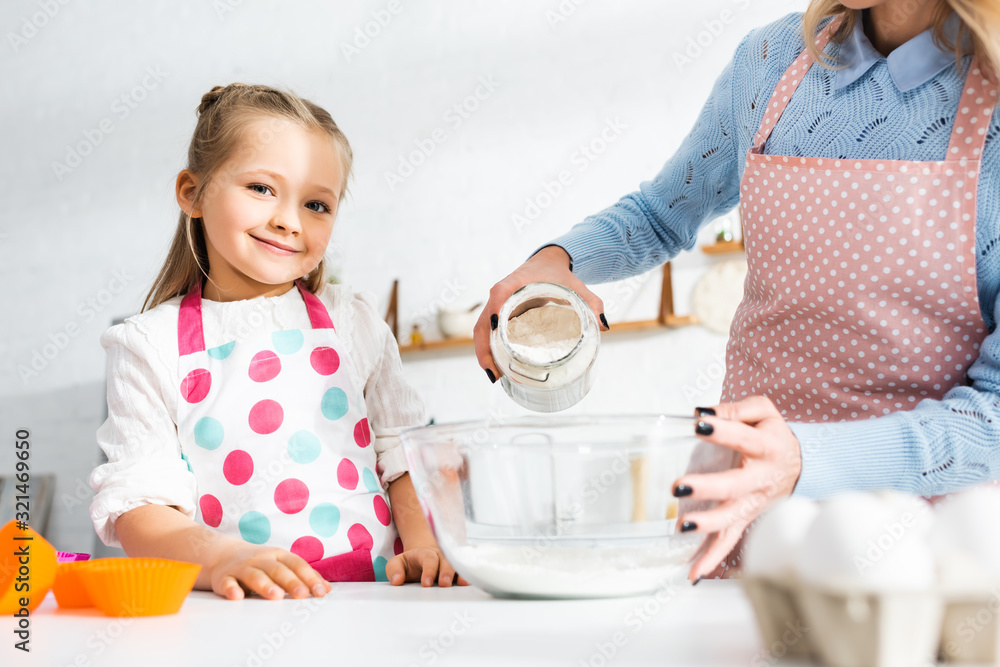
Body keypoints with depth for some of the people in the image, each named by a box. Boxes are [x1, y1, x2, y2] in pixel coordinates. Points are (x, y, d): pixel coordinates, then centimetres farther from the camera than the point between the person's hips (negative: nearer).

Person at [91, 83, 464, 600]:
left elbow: (406, 458, 13)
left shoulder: (354, 323, 12)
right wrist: (220, 557, -22)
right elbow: (138, 504, -3)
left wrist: (424, 544, -6)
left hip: (374, 594, 3)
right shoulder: (150, 344, 4)